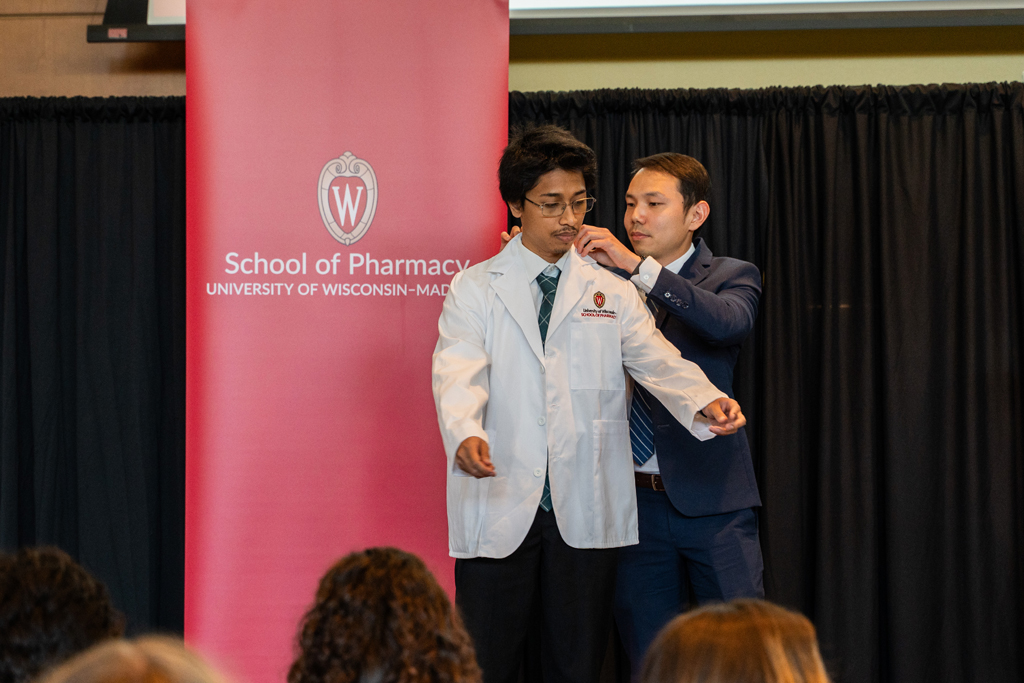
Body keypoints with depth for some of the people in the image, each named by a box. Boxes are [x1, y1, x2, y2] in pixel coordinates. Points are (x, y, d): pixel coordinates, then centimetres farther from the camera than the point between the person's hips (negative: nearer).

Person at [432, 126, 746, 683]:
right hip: (499, 508, -2)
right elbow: (458, 372, -10)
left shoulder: (612, 293, 13)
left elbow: (658, 361, -1)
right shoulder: (475, 290, 6)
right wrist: (465, 435, -32)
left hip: (586, 511, 2)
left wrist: (704, 403, -23)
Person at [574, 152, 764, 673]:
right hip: (633, 498, 3)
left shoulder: (732, 276, 2)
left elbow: (731, 322, -21)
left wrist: (639, 266, -28)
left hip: (711, 499, -3)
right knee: (647, 657, 8)